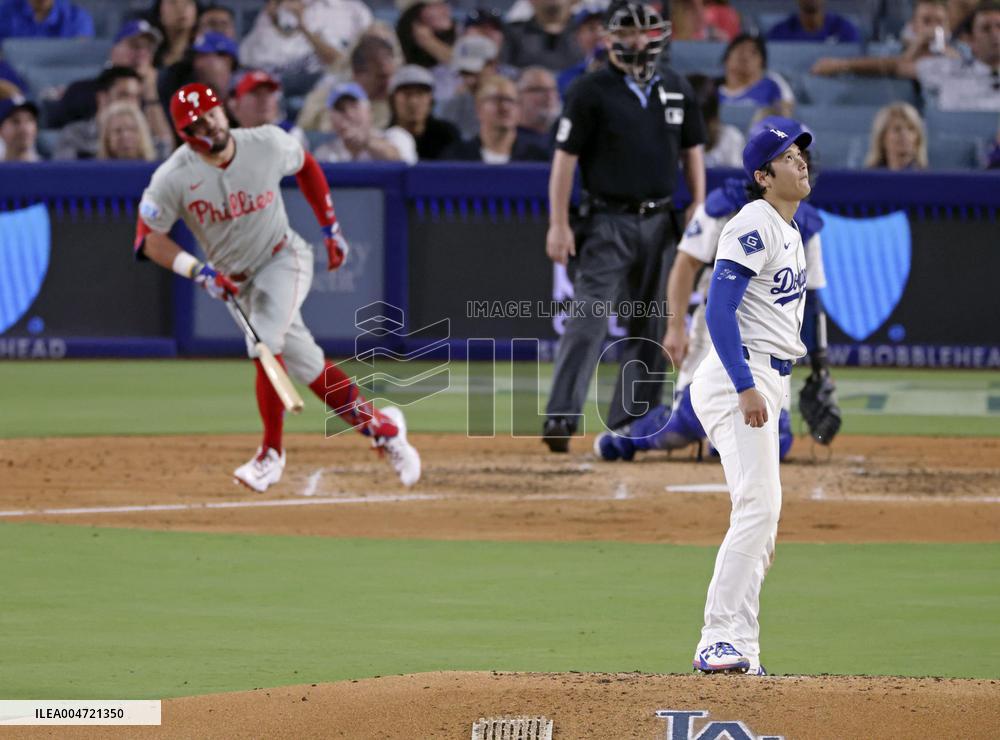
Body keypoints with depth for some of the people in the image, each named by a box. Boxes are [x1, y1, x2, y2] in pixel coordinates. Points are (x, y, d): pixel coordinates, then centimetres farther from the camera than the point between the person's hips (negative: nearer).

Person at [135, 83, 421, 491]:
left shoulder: (268, 144, -14)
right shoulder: (173, 177, -18)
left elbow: (306, 166, 7)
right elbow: (148, 238, -12)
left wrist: (330, 227, 9)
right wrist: (198, 271, -24)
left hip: (285, 259, -2)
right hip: (237, 280, 2)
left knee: (264, 342, -26)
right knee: (306, 364, 3)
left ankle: (271, 454, -18)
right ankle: (380, 425, 21)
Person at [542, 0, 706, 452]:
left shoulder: (676, 89, 9)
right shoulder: (591, 91, -6)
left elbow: (691, 150, 17)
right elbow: (565, 157, -7)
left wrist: (698, 206, 6)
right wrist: (558, 224, -13)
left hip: (660, 223, 5)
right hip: (609, 223, -5)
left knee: (651, 327, 7)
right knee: (588, 321, -14)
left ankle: (630, 423, 13)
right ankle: (561, 418, -17)